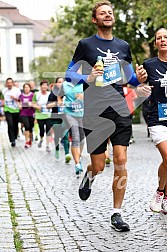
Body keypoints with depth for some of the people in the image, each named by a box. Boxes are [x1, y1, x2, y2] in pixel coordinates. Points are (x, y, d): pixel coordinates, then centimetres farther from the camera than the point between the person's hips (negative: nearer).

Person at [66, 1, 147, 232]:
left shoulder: (123, 46, 13)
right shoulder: (86, 44, 1)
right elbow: (69, 74, 3)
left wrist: (139, 78, -1)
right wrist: (88, 79, -17)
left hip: (120, 110, 3)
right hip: (95, 112, -3)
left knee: (121, 162, -5)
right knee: (99, 166, 1)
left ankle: (116, 214, 6)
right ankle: (89, 177, 40)